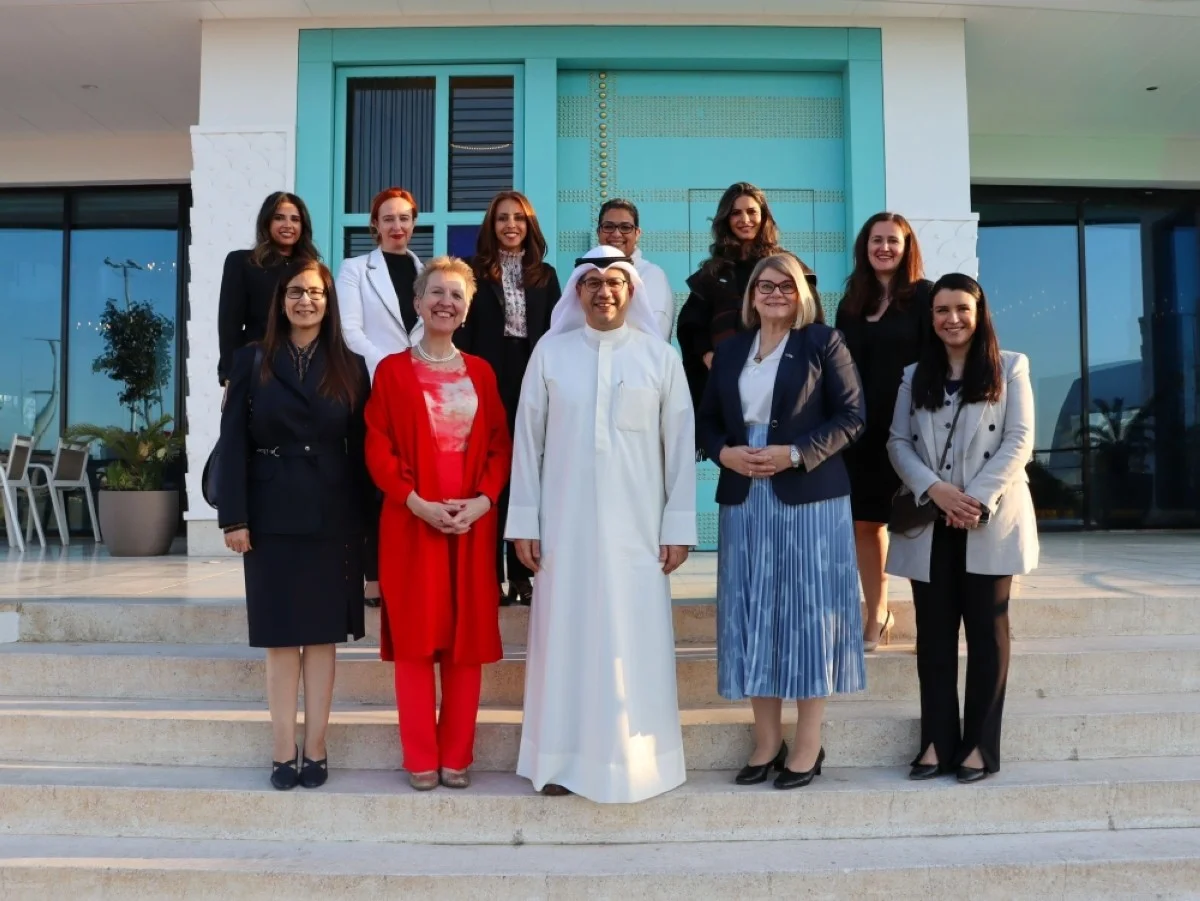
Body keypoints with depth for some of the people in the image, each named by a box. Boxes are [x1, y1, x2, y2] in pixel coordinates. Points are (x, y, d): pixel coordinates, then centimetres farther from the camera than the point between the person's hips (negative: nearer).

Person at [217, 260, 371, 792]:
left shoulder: (350, 366, 6)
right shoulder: (252, 362, 4)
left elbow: (360, 449, 4)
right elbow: (233, 443, -1)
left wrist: (362, 521, -1)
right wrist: (234, 517, -8)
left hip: (332, 518, 1)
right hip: (272, 517, 0)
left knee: (323, 635, 5)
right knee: (280, 637, 4)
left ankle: (315, 750, 14)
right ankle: (284, 753, 12)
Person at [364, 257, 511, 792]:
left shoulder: (481, 372, 11)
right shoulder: (392, 370, 2)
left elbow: (499, 446, 7)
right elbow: (378, 449, -4)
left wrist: (483, 500, -9)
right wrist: (416, 501, -15)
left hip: (473, 522, 3)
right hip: (412, 521, -2)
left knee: (468, 638, 5)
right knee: (416, 638, 2)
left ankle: (457, 756, 17)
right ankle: (421, 759, 13)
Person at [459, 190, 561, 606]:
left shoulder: (545, 274, 13)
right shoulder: (475, 271, 5)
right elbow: (464, 332, -1)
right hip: (488, 380, -2)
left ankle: (522, 574, 10)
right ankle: (489, 574, 4)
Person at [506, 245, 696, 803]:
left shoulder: (660, 356, 2)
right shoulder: (550, 352, 3)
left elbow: (680, 444, 2)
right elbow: (528, 439, 4)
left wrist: (679, 526, -1)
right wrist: (524, 521, 0)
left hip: (636, 525, 0)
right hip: (566, 523, 1)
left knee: (635, 641, 4)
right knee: (565, 635, 6)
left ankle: (636, 762, 17)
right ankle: (563, 759, 19)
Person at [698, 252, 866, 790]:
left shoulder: (823, 342, 1)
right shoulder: (730, 351, 14)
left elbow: (851, 416, -5)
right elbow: (708, 420, 14)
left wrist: (794, 454, -16)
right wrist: (724, 453, -7)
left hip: (809, 498, -4)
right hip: (744, 499, 4)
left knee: (807, 613, 0)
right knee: (753, 617, 5)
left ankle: (809, 743, 11)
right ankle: (766, 740, 16)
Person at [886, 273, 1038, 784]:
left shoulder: (1009, 368, 5)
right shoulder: (915, 376, 13)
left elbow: (1019, 441, -4)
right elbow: (898, 443, 4)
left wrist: (979, 500, -16)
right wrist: (935, 489, -13)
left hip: (991, 522, -3)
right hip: (930, 523, 3)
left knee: (986, 630, 3)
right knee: (934, 632, 5)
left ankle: (980, 745, 10)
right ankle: (937, 741, 13)